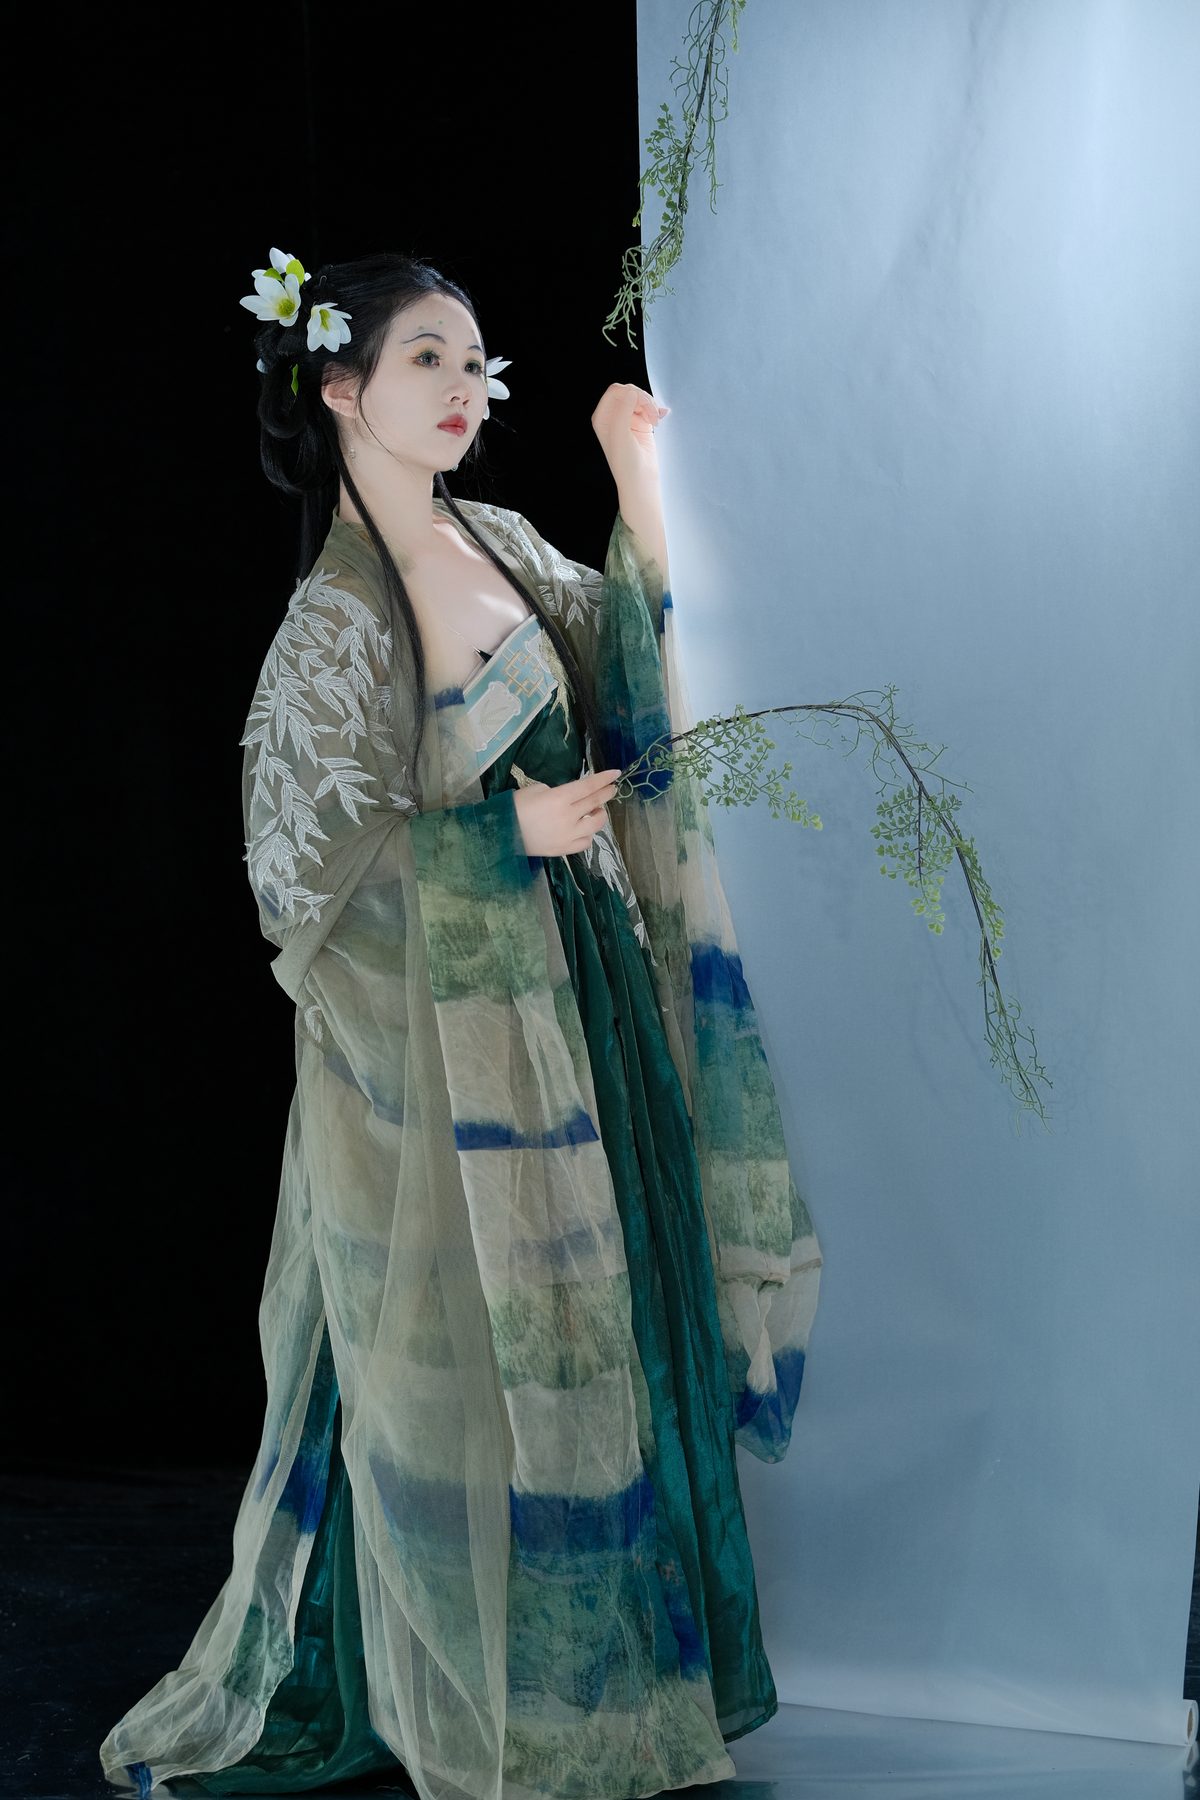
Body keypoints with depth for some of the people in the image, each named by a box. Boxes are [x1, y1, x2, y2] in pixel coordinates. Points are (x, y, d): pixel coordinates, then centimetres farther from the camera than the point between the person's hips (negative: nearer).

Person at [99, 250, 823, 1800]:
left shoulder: (497, 543, 4)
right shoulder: (336, 622, -18)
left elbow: (621, 662, 14)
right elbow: (301, 864, -17)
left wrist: (637, 482, 3)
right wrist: (511, 832, -17)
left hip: (565, 998, 7)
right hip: (446, 1039, -7)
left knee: (581, 1323, 16)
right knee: (467, 1351, 5)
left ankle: (588, 1651, 35)